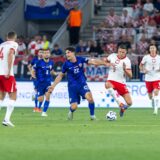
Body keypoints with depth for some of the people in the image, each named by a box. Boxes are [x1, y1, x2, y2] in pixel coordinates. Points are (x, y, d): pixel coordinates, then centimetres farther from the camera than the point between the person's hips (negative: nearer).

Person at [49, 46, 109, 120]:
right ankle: (71, 111, 30)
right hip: (72, 86, 0)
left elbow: (93, 61, -7)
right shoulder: (66, 64, -6)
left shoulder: (80, 59, -7)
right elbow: (60, 76, 6)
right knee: (74, 107, -9)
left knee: (89, 97, -28)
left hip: (82, 83, 0)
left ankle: (92, 115, -6)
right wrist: (53, 86, 3)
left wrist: (105, 63, -15)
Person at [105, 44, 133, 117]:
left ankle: (122, 108, 30)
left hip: (121, 83, 0)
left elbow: (130, 76, -11)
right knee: (107, 85, -40)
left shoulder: (127, 61, -7)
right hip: (111, 81, 0)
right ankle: (120, 103, -37)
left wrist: (125, 69, -29)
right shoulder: (112, 56, 0)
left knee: (129, 103, -8)